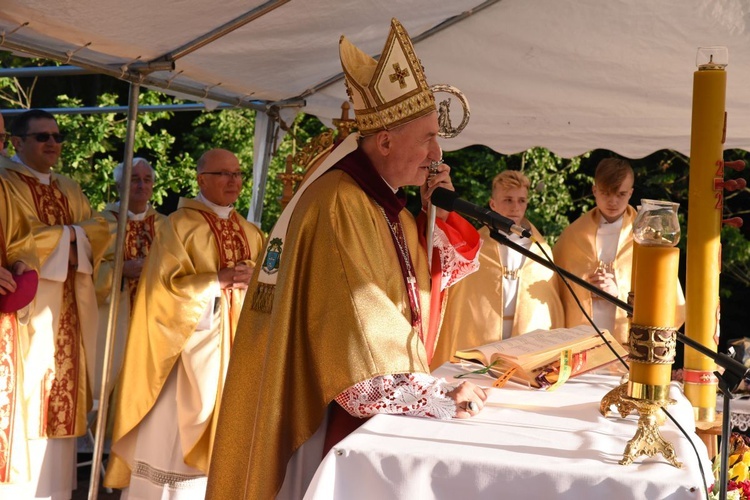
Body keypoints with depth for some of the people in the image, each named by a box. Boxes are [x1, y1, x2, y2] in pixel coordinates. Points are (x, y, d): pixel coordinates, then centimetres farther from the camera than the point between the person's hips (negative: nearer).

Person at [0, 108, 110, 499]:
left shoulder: (69, 190, 19)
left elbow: (99, 231, 9)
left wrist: (66, 235, -9)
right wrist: (68, 236, -6)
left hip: (66, 315, 7)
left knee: (61, 399, 7)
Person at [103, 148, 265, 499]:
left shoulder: (251, 234, 14)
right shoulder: (180, 224, -3)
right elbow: (167, 286, -11)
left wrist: (253, 279, -7)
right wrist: (219, 280, -18)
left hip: (237, 346, 5)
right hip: (194, 344, -5)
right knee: (179, 429, -4)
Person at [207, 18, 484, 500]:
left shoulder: (385, 200, 8)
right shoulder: (341, 205, -22)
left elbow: (432, 275, 18)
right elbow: (364, 329, -28)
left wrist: (440, 213, 1)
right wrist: (438, 396, -23)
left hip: (369, 410, 9)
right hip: (339, 412, -9)